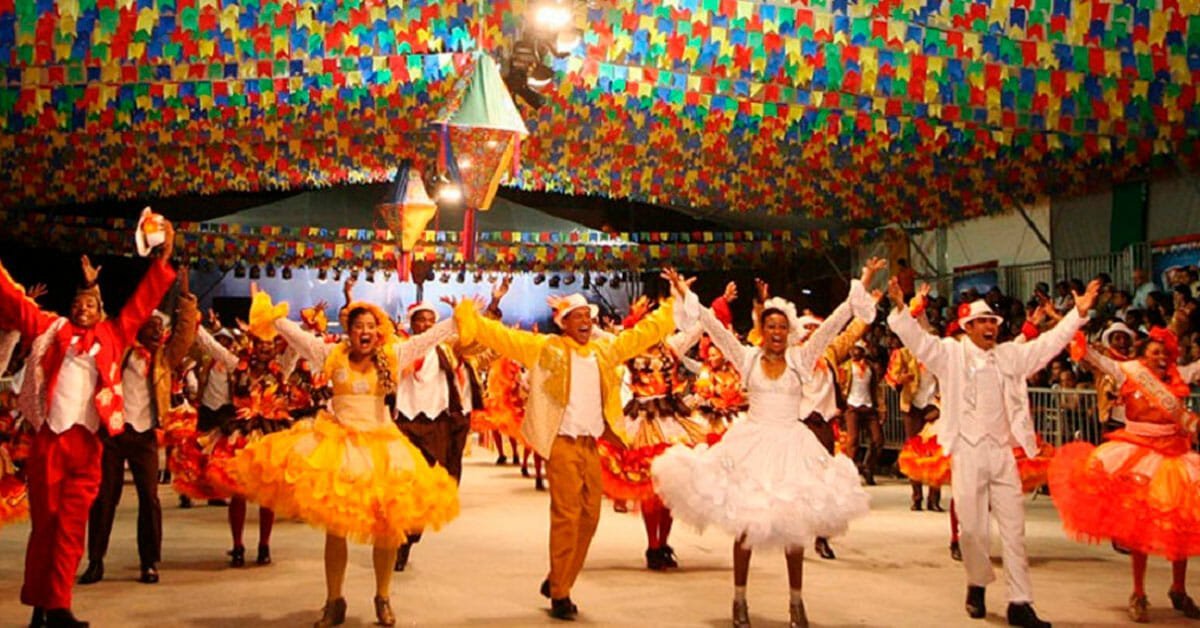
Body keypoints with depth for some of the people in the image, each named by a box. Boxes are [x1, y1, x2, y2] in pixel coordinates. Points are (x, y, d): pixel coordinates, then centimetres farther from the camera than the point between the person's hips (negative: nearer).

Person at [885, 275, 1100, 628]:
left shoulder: (1011, 355, 15)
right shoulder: (950, 353, 3)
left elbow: (1049, 343, 15)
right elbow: (917, 340, -9)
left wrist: (1078, 313, 7)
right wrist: (900, 308, -24)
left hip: (1003, 451, 3)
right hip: (968, 451, -3)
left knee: (1014, 526, 1)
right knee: (973, 526, 2)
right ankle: (977, 586, 25)